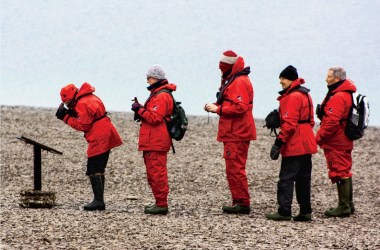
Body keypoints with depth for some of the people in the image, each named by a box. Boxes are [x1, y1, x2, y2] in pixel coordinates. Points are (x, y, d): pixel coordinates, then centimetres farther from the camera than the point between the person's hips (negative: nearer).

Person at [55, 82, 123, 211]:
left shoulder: (82, 104, -15)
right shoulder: (90, 98, 16)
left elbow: (83, 126, -13)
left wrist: (66, 117, -7)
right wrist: (72, 114, 5)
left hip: (98, 140, -10)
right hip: (106, 138, 10)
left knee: (93, 171, -9)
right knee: (99, 170, 14)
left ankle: (98, 201, -13)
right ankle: (99, 201, 16)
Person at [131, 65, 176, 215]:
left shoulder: (161, 96, -14)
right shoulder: (157, 94, 21)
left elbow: (155, 118, -22)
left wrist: (140, 110, -14)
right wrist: (140, 111, 8)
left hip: (156, 144, -11)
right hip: (152, 142, 11)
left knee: (157, 173, -10)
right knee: (153, 174, 15)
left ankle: (161, 204, -9)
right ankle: (160, 203, 21)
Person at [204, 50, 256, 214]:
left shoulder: (239, 82, -15)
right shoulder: (232, 80, 19)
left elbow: (240, 107, -24)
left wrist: (218, 109, -18)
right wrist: (216, 107, 7)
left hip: (237, 134, -11)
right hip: (234, 133, 11)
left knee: (235, 168, -10)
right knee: (234, 168, 13)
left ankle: (243, 203, -8)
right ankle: (239, 202, 17)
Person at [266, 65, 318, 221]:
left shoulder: (292, 97, -15)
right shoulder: (305, 94, 16)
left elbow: (289, 123, -21)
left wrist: (278, 143, -20)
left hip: (294, 146, -10)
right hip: (306, 144, 10)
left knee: (286, 179, -6)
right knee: (303, 178, 12)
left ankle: (284, 211, -8)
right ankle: (305, 212, 12)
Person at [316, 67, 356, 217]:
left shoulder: (338, 97, -21)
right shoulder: (346, 94, 13)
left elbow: (332, 122, -26)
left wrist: (320, 137, -15)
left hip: (335, 144, -10)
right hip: (344, 141, 10)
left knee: (340, 172, -6)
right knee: (345, 172, 15)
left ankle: (344, 207, -4)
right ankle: (348, 205, 23)